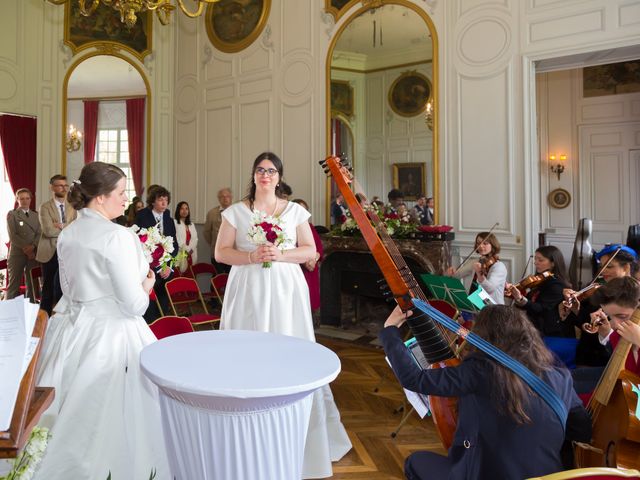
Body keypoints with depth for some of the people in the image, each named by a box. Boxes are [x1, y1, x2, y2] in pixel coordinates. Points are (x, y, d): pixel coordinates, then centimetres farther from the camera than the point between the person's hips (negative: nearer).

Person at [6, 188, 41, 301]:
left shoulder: (35, 215, 15)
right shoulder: (12, 214, 4)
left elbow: (39, 233, 4)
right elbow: (12, 236, -6)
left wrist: (32, 247, -13)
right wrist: (25, 248, -13)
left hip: (33, 253, 3)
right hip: (17, 254, -3)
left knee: (32, 284, 4)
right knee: (13, 285, 0)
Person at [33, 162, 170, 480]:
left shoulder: (66, 235, 4)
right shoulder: (117, 236, -20)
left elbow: (68, 287, 14)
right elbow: (134, 305, -19)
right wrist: (147, 285, 0)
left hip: (70, 331, 8)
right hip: (109, 335, -7)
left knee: (75, 415, 21)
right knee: (111, 413, 7)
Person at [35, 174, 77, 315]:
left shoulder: (72, 207, 8)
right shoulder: (45, 207, -4)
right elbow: (48, 231, -17)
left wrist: (61, 227, -15)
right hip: (50, 252, -3)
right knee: (48, 286, 5)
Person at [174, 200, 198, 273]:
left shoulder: (191, 225, 21)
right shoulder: (174, 223, -2)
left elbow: (195, 239, 11)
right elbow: (175, 240, -10)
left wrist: (190, 249, -6)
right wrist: (186, 249, -9)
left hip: (191, 255, 6)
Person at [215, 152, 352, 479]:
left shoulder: (295, 211, 7)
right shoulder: (236, 211, 5)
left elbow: (310, 250, 4)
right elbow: (221, 252, 1)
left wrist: (281, 254, -12)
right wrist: (253, 256, -15)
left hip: (285, 290, 0)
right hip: (248, 290, 0)